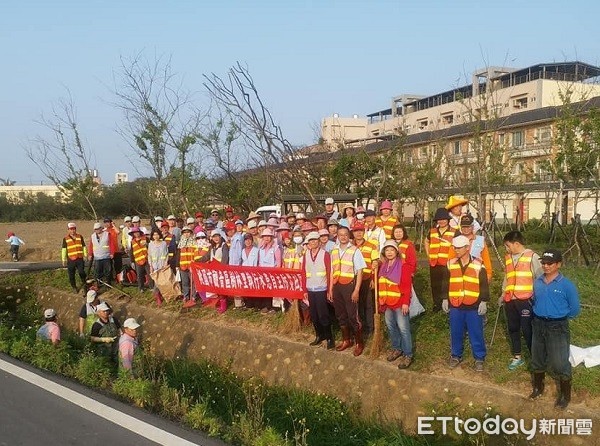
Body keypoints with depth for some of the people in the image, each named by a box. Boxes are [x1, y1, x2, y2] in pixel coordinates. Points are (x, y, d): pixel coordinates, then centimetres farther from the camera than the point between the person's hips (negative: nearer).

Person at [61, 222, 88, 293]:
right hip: (71, 259, 0)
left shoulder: (80, 236, 8)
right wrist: (64, 260, 2)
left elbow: (84, 246, 14)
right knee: (71, 275, 5)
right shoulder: (65, 238, 2)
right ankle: (74, 287, 21)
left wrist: (85, 255, 11)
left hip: (80, 259, 0)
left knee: (81, 272, -12)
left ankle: (84, 283, 12)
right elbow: (64, 249, 4)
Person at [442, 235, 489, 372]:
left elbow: (484, 285, -2)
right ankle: (456, 355, 28)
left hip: (474, 306, -3)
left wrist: (484, 302, -6)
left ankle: (479, 358, 18)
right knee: (456, 332, 11)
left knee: (476, 333, 4)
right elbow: (445, 283, 11)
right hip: (455, 305, 3)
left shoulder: (478, 265, -5)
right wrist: (445, 299, 8)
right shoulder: (451, 264, 3)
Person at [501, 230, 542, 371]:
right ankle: (517, 357, 25)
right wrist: (503, 294, 15)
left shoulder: (532, 257, -7)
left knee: (527, 330, -3)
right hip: (510, 300, 6)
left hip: (525, 300, -6)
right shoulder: (508, 258, 12)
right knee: (513, 329, 12)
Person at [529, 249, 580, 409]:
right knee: (537, 359, 18)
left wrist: (558, 317, 2)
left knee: (559, 362, 0)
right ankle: (538, 387, 38)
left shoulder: (566, 285, -14)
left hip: (557, 327, -5)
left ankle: (565, 395, 18)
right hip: (538, 325, 5)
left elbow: (575, 309, -5)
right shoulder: (537, 282, 0)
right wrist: (540, 315, 9)